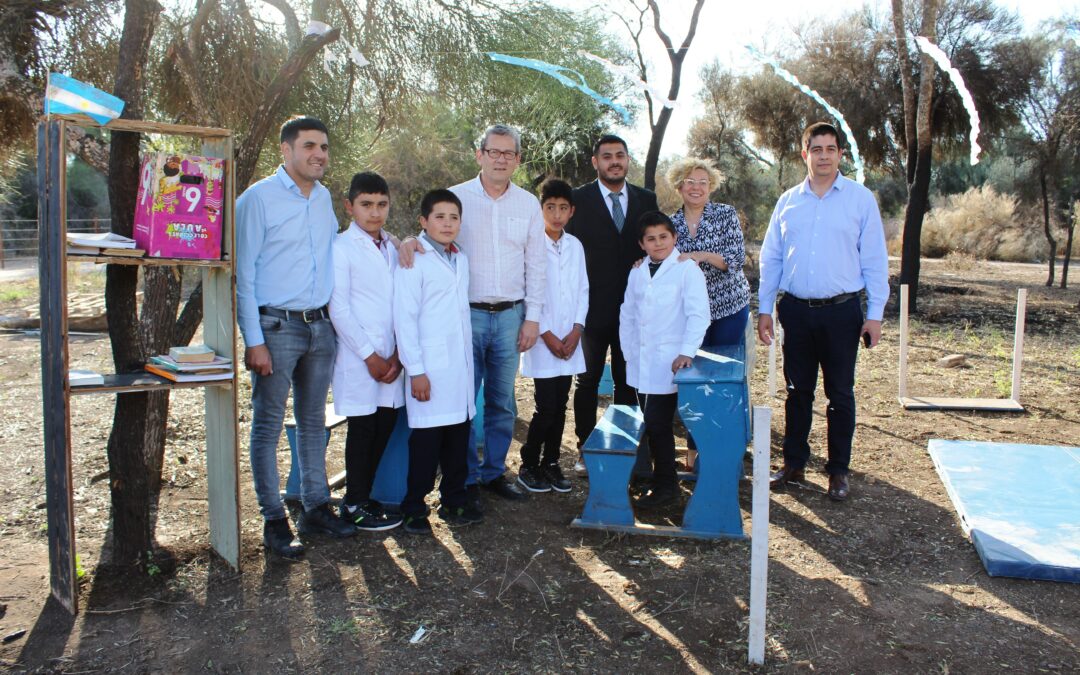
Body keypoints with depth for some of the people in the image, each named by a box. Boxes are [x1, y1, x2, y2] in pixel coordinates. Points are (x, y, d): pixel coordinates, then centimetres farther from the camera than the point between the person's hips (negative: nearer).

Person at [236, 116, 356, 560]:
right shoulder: (258, 198, -7)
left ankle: (316, 507, 24)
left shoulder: (324, 198, 12)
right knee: (268, 426, 2)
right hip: (276, 327, -6)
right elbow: (242, 273, -10)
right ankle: (274, 521, 11)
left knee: (314, 422, 13)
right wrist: (254, 340, -14)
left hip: (321, 325, 6)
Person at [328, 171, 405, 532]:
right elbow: (338, 307, -9)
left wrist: (398, 353, 0)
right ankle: (355, 504, 15)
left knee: (385, 424, 9)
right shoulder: (342, 247, -4)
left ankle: (363, 495, 24)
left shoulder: (392, 248, 13)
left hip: (391, 356, 6)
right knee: (363, 428, 1)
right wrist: (369, 356, -11)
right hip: (358, 356, -6)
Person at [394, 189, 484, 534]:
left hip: (460, 364, 7)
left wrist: (469, 360, 14)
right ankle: (414, 508, 13)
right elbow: (405, 317, -11)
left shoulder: (461, 259, 13)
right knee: (427, 438, -1)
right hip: (430, 366, -6)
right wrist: (416, 370, -14)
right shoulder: (414, 260, -8)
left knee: (459, 435, 12)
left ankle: (453, 500, 25)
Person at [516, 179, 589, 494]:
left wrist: (576, 331, -2)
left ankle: (551, 463, 22)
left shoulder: (575, 245, 9)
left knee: (560, 407, 9)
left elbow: (583, 290, 10)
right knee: (546, 407, -5)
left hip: (569, 340, 5)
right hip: (543, 340, -4)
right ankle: (528, 466, 12)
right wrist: (547, 335, -10)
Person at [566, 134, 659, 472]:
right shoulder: (579, 199, -3)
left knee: (628, 381, 11)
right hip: (593, 306, -3)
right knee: (588, 380, 8)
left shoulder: (646, 199, 6)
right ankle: (586, 449, 19)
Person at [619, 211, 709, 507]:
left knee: (658, 425, -7)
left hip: (667, 364, -6)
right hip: (640, 365, 6)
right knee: (650, 424, 8)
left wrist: (687, 352, -18)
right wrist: (628, 352, 12)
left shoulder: (687, 270, -5)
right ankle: (658, 476, 21)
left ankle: (664, 485, 7)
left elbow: (698, 314, -11)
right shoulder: (637, 274, 13)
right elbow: (627, 315, 18)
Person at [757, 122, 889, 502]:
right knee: (797, 391, 11)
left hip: (841, 311, -2)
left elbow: (874, 259, 0)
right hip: (796, 310, 2)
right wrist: (765, 308, 6)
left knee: (840, 394, 6)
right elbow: (771, 258, 10)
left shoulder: (861, 199, 1)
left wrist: (875, 314, -5)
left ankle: (838, 471, 17)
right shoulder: (788, 201, 7)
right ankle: (793, 464, 22)